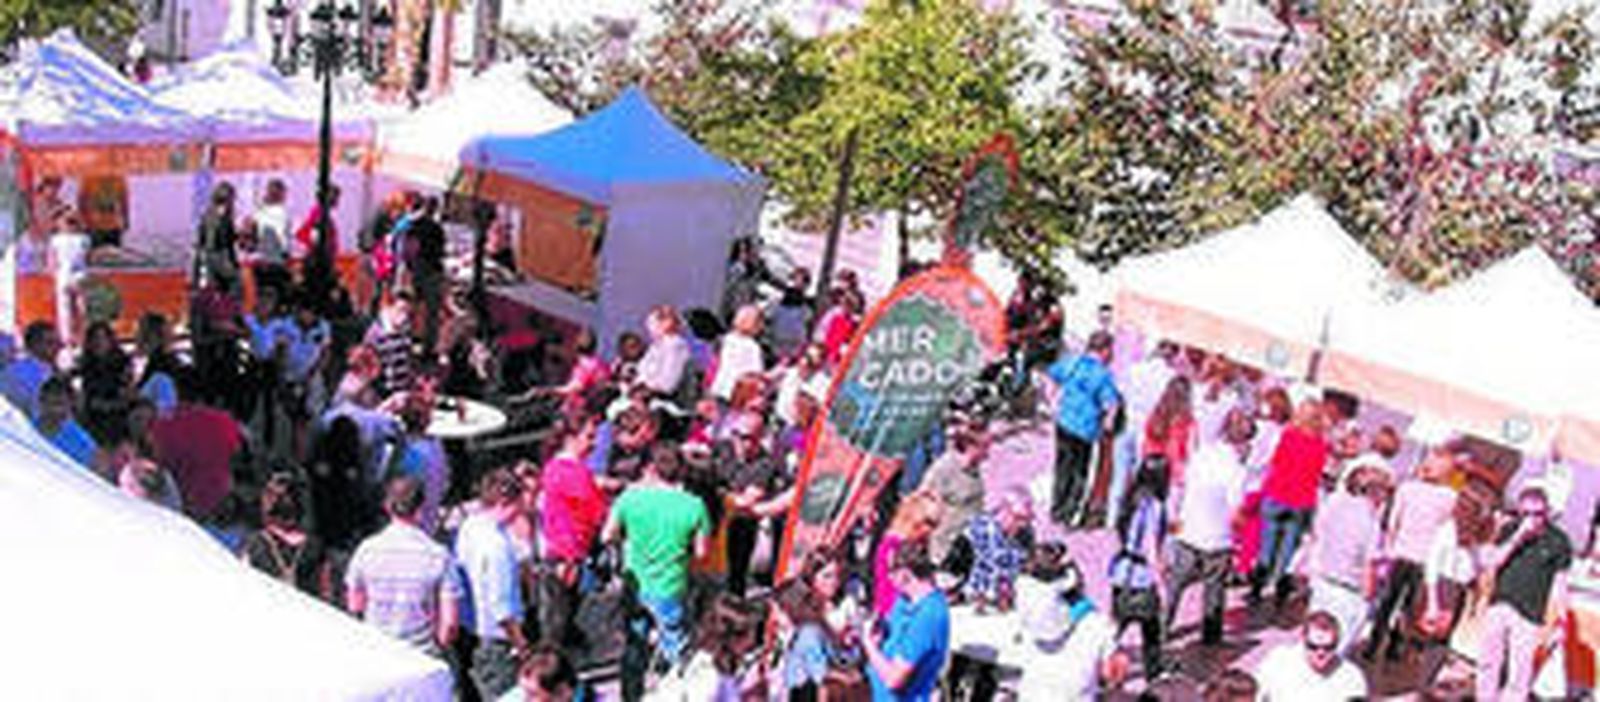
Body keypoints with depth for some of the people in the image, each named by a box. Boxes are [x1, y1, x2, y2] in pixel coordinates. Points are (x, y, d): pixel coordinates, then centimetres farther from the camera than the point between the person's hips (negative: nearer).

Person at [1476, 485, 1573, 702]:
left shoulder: (1558, 541, -4)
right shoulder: (1510, 531, 5)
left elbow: (1560, 582, 0)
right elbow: (1491, 562, -5)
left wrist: (1559, 620, -3)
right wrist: (1518, 537, -14)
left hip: (1528, 616, -4)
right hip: (1499, 607, 4)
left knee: (1519, 670, -5)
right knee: (1488, 660, 12)